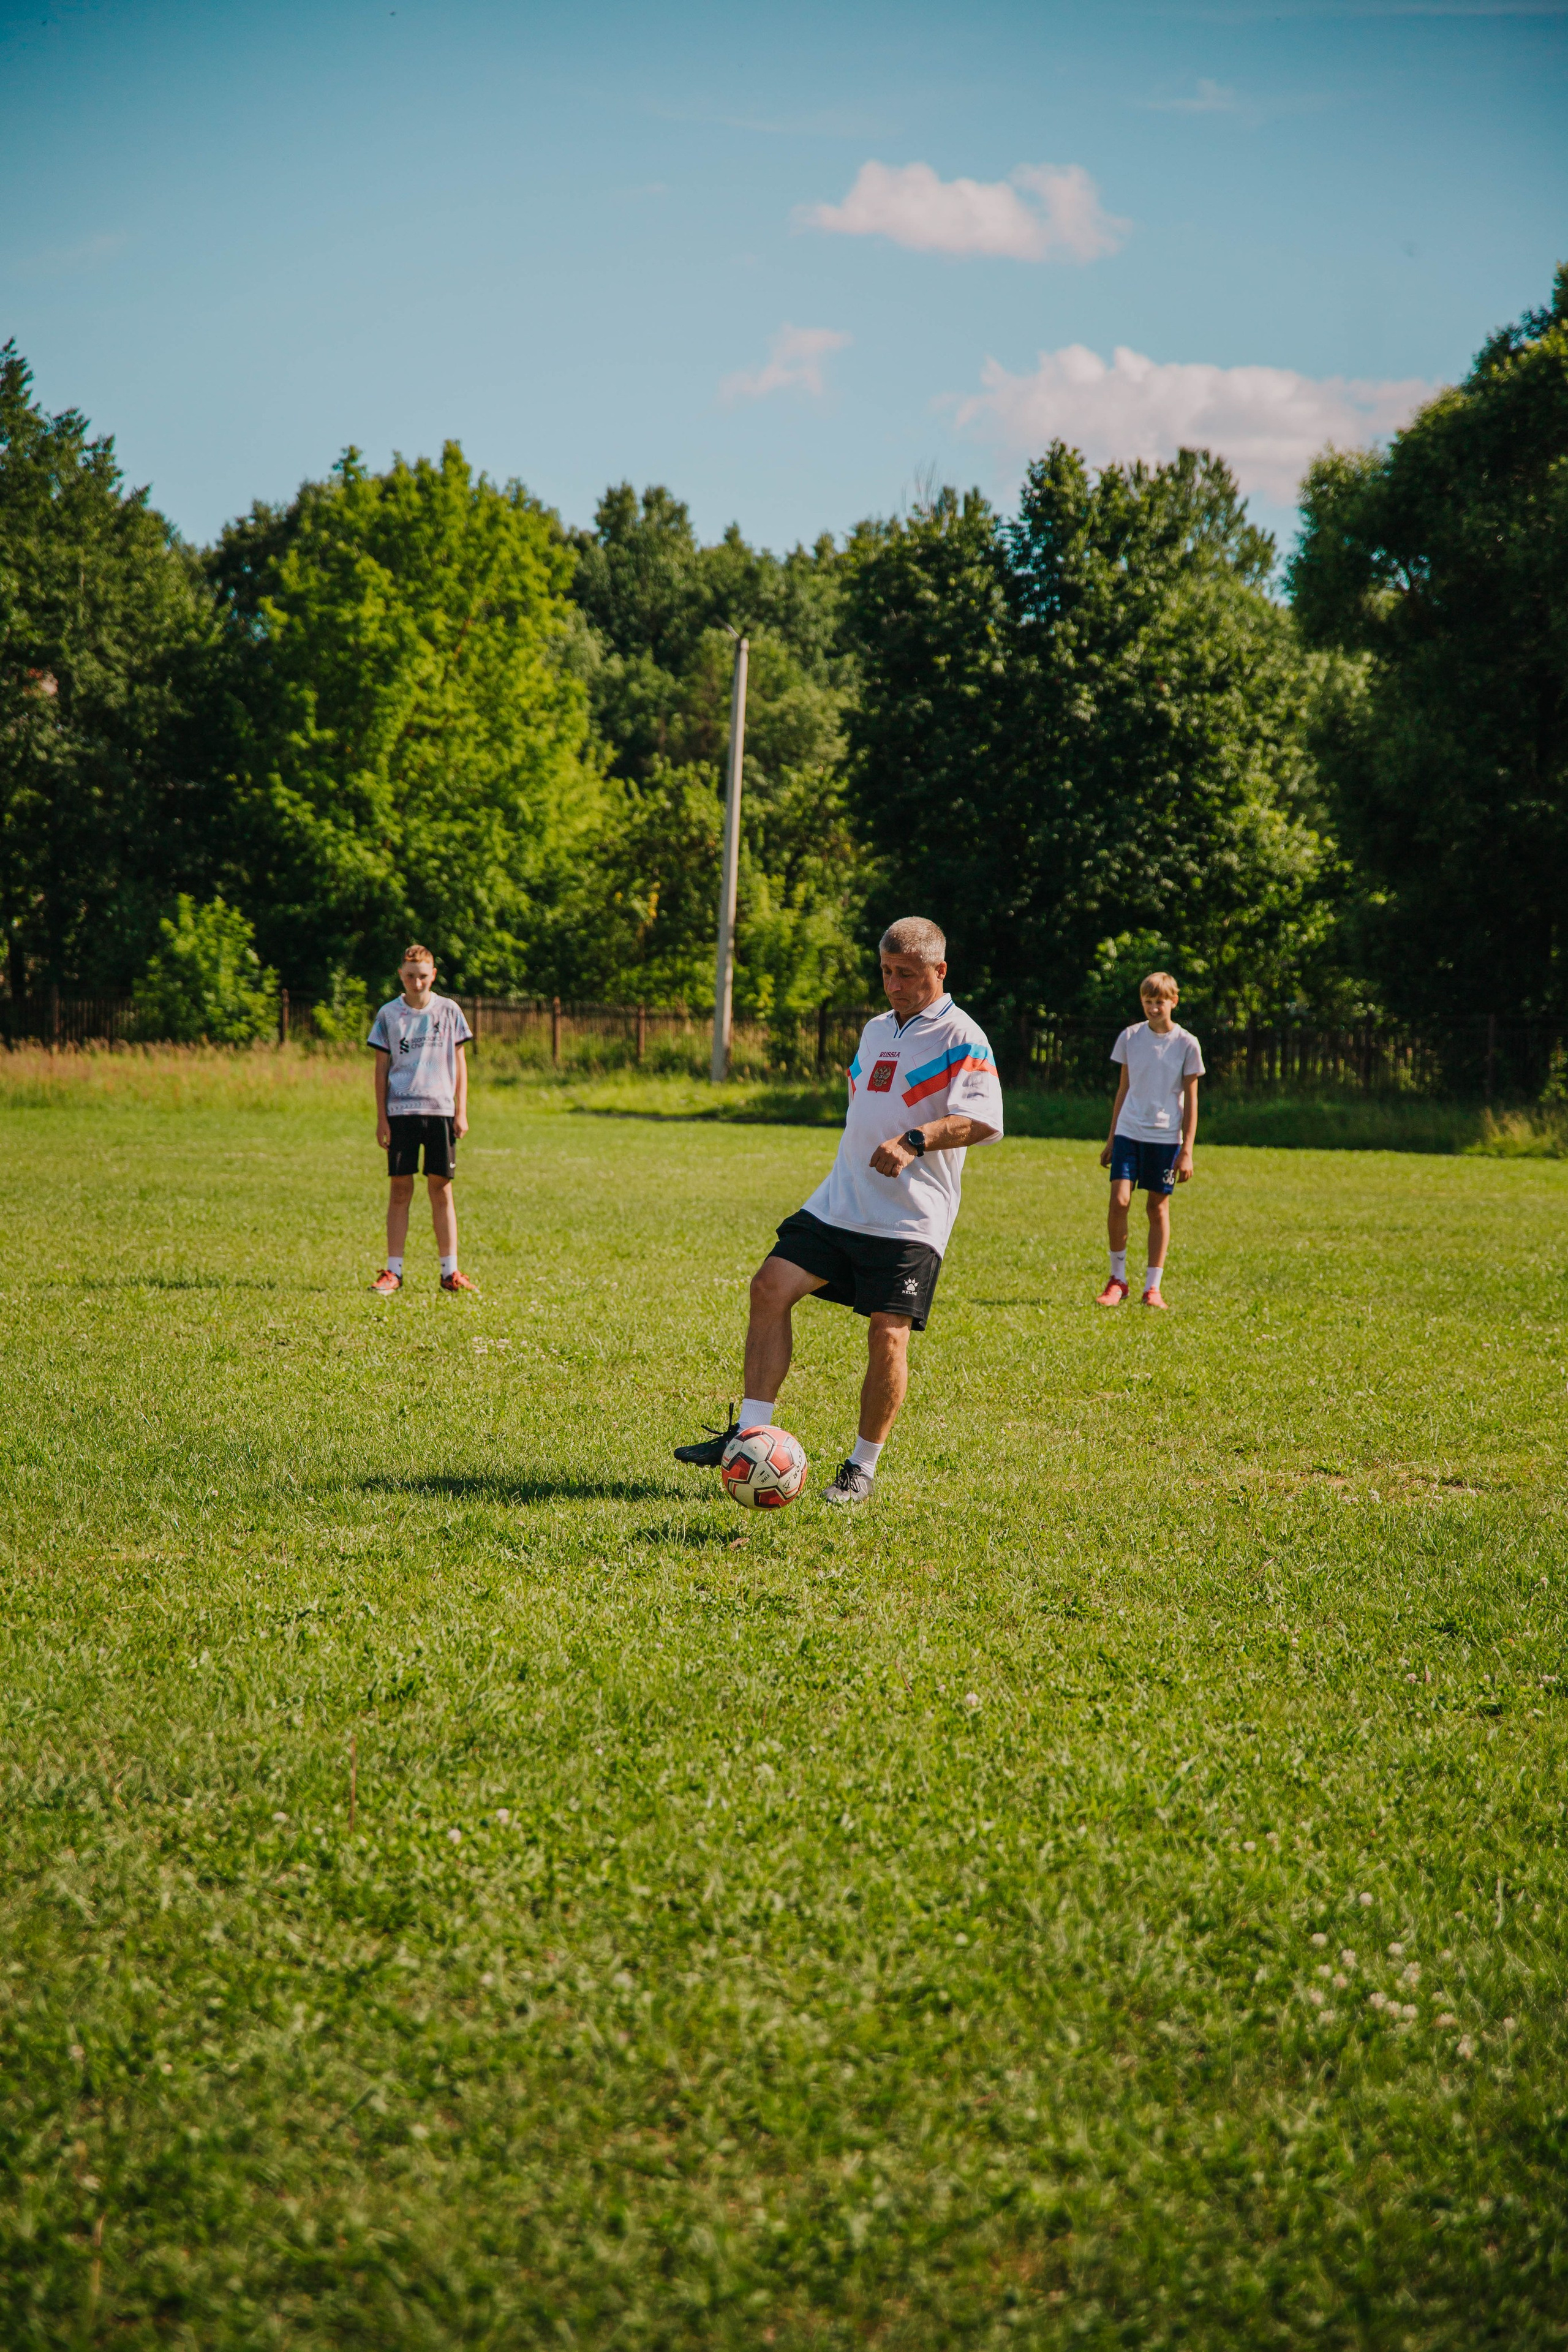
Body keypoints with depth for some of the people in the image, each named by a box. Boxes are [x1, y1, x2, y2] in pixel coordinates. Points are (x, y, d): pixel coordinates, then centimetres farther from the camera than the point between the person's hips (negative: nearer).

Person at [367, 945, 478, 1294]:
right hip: (401, 1112, 0)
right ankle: (393, 1271, 3)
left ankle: (450, 1271, 6)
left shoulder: (449, 1011, 6)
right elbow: (381, 1068, 7)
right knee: (400, 1190, -1)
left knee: (441, 1190, 2)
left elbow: (459, 1063, 9)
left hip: (440, 1111, 0)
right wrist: (381, 1118, 1)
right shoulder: (388, 1015, 5)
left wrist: (461, 1112, 2)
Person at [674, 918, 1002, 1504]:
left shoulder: (960, 1039, -7)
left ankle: (862, 1467, 7)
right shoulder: (876, 1031, 18)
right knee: (771, 1287, -7)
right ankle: (750, 1433, -4)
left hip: (910, 1219, -7)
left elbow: (984, 1120, -21)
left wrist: (916, 1141, -34)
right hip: (839, 1203, 7)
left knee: (888, 1335, -9)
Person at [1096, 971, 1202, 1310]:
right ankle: (1117, 1279, 2)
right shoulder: (1130, 1037, 4)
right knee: (1119, 1201, -12)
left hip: (1166, 1136, -1)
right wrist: (1111, 1140, 13)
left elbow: (1190, 1101, 1)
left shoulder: (1187, 1044, -1)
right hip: (1129, 1132, 1)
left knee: (1159, 1207, 3)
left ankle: (1152, 1288, 12)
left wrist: (1187, 1151, -4)